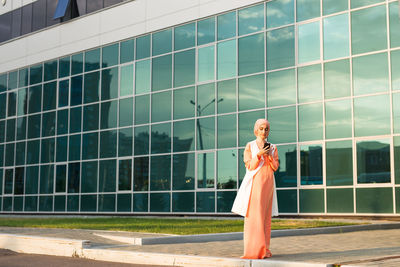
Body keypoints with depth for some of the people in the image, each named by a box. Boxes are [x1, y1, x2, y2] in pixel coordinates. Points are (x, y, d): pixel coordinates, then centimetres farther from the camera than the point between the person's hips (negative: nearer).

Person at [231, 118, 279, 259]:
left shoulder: (272, 147, 15)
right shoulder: (250, 146, 5)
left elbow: (275, 167, 7)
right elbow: (249, 166, -3)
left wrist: (269, 156, -10)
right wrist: (259, 155, -17)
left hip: (268, 183, 4)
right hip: (254, 183, -4)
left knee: (266, 216, 4)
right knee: (254, 215, -10)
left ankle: (264, 250, 9)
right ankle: (254, 249, -11)